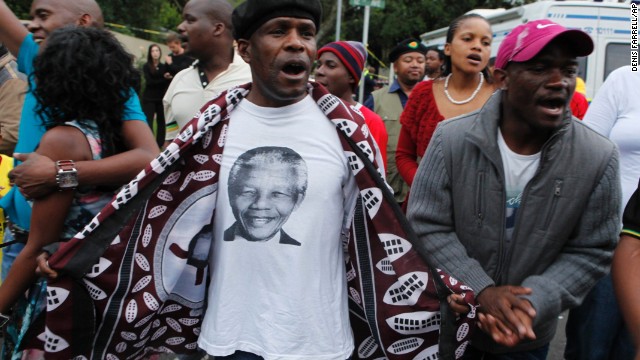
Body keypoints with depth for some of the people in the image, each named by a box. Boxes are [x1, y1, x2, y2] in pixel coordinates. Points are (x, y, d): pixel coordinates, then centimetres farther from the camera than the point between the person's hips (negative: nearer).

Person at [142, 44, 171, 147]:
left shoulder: (163, 67, 7)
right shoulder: (146, 66, 0)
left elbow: (168, 81, 0)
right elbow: (149, 81, -11)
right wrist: (164, 79, -15)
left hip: (161, 98, 3)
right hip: (149, 99, -2)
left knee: (161, 122, 4)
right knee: (148, 123, -5)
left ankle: (160, 144, 11)